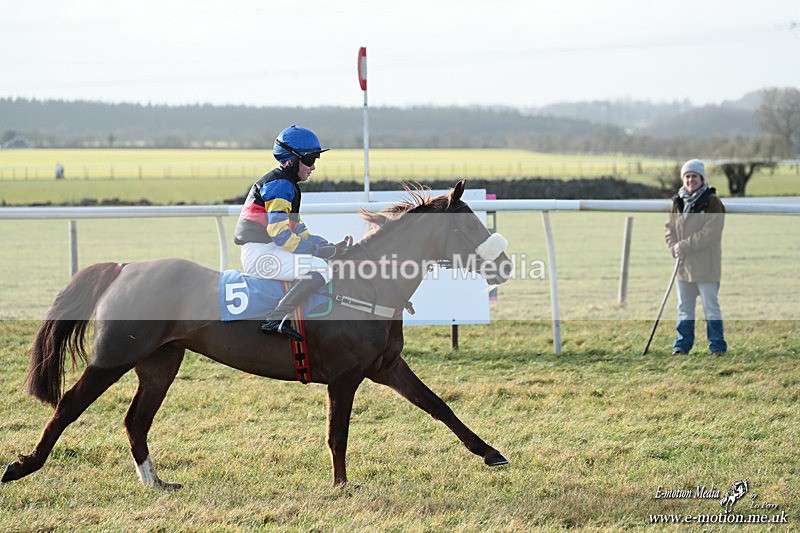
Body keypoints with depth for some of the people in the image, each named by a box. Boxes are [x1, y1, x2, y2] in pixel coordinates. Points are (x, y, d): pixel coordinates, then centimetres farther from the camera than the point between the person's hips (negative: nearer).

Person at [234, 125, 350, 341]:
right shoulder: (279, 185, -13)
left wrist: (333, 248, 8)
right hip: (259, 253, -11)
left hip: (267, 249, 11)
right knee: (320, 268, -24)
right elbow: (281, 236, -22)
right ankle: (275, 319, -32)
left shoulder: (288, 185, 20)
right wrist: (321, 250, -17)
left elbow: (298, 230, 21)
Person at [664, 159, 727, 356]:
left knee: (711, 306, -2)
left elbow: (711, 233, -16)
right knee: (684, 308, 11)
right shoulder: (678, 202, 12)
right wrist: (674, 248, -6)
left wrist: (685, 245, -17)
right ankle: (682, 345, 17)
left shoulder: (712, 201, -8)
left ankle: (717, 345, 4)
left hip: (705, 264, -6)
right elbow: (670, 228, 13)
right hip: (683, 265, 6)